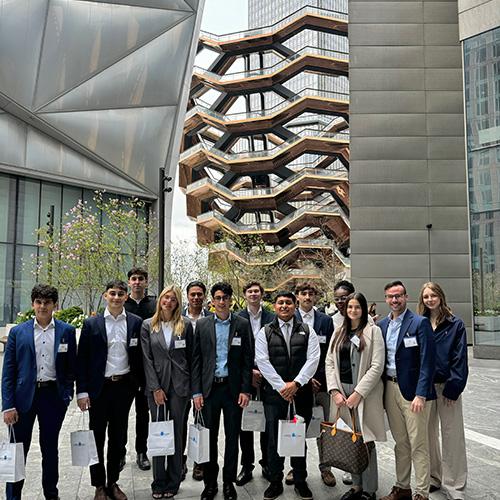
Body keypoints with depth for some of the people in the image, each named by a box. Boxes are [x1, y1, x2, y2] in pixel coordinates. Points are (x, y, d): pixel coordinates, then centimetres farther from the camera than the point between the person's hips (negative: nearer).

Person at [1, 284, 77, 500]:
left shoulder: (66, 331, 1)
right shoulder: (17, 332, 1)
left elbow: (71, 365, 5)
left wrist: (67, 393, -1)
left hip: (53, 395, 1)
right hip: (24, 396, 0)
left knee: (50, 448, 14)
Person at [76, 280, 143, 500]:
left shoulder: (136, 322, 1)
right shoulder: (92, 324, -2)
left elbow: (139, 355, 4)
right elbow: (82, 359, -2)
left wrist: (138, 383, 0)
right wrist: (82, 391, -7)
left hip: (124, 387, 1)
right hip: (99, 388, -1)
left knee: (118, 437, 13)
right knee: (97, 437, 7)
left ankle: (113, 482, 29)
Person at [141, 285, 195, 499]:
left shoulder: (185, 325, 2)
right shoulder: (148, 325, 2)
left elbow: (191, 356, 4)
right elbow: (147, 359, -1)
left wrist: (192, 386, 1)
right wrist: (155, 388, -6)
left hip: (179, 385, 0)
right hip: (156, 385, 0)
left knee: (176, 433, 7)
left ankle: (173, 483, 20)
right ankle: (158, 482, 20)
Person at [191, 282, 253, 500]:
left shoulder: (242, 324, 0)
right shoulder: (202, 324, 3)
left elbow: (248, 359, 0)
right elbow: (196, 360, 2)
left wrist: (245, 390, -5)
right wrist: (196, 391, -2)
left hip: (233, 388, 0)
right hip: (209, 388, 1)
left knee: (232, 437, 9)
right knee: (209, 437, 9)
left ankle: (229, 482, 25)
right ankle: (210, 482, 25)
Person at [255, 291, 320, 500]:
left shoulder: (307, 331, 5)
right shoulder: (265, 332, 3)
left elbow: (313, 359, -3)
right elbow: (262, 361, -6)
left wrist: (296, 383, -13)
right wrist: (281, 386, -12)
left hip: (301, 392, 1)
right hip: (274, 393, 0)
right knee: (274, 438, 7)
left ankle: (300, 481, 26)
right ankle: (275, 482, 22)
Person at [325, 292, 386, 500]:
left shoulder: (373, 331, -3)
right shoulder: (339, 332, 11)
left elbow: (377, 366, -9)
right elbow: (329, 362, 9)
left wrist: (358, 393, -12)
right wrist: (334, 390, -3)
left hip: (365, 393, -4)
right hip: (341, 392, 4)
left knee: (366, 441, 0)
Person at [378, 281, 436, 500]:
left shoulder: (420, 323, -8)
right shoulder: (382, 325, 9)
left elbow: (427, 361, -13)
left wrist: (421, 394, -18)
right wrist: (382, 390, 5)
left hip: (413, 390, -5)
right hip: (390, 389, 5)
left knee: (418, 445, 1)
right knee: (400, 443, 16)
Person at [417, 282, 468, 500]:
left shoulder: (455, 324, -3)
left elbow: (460, 357, -6)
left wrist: (453, 387, -12)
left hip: (446, 386, -3)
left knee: (451, 435, 1)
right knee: (428, 433, 12)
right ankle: (433, 478, 27)